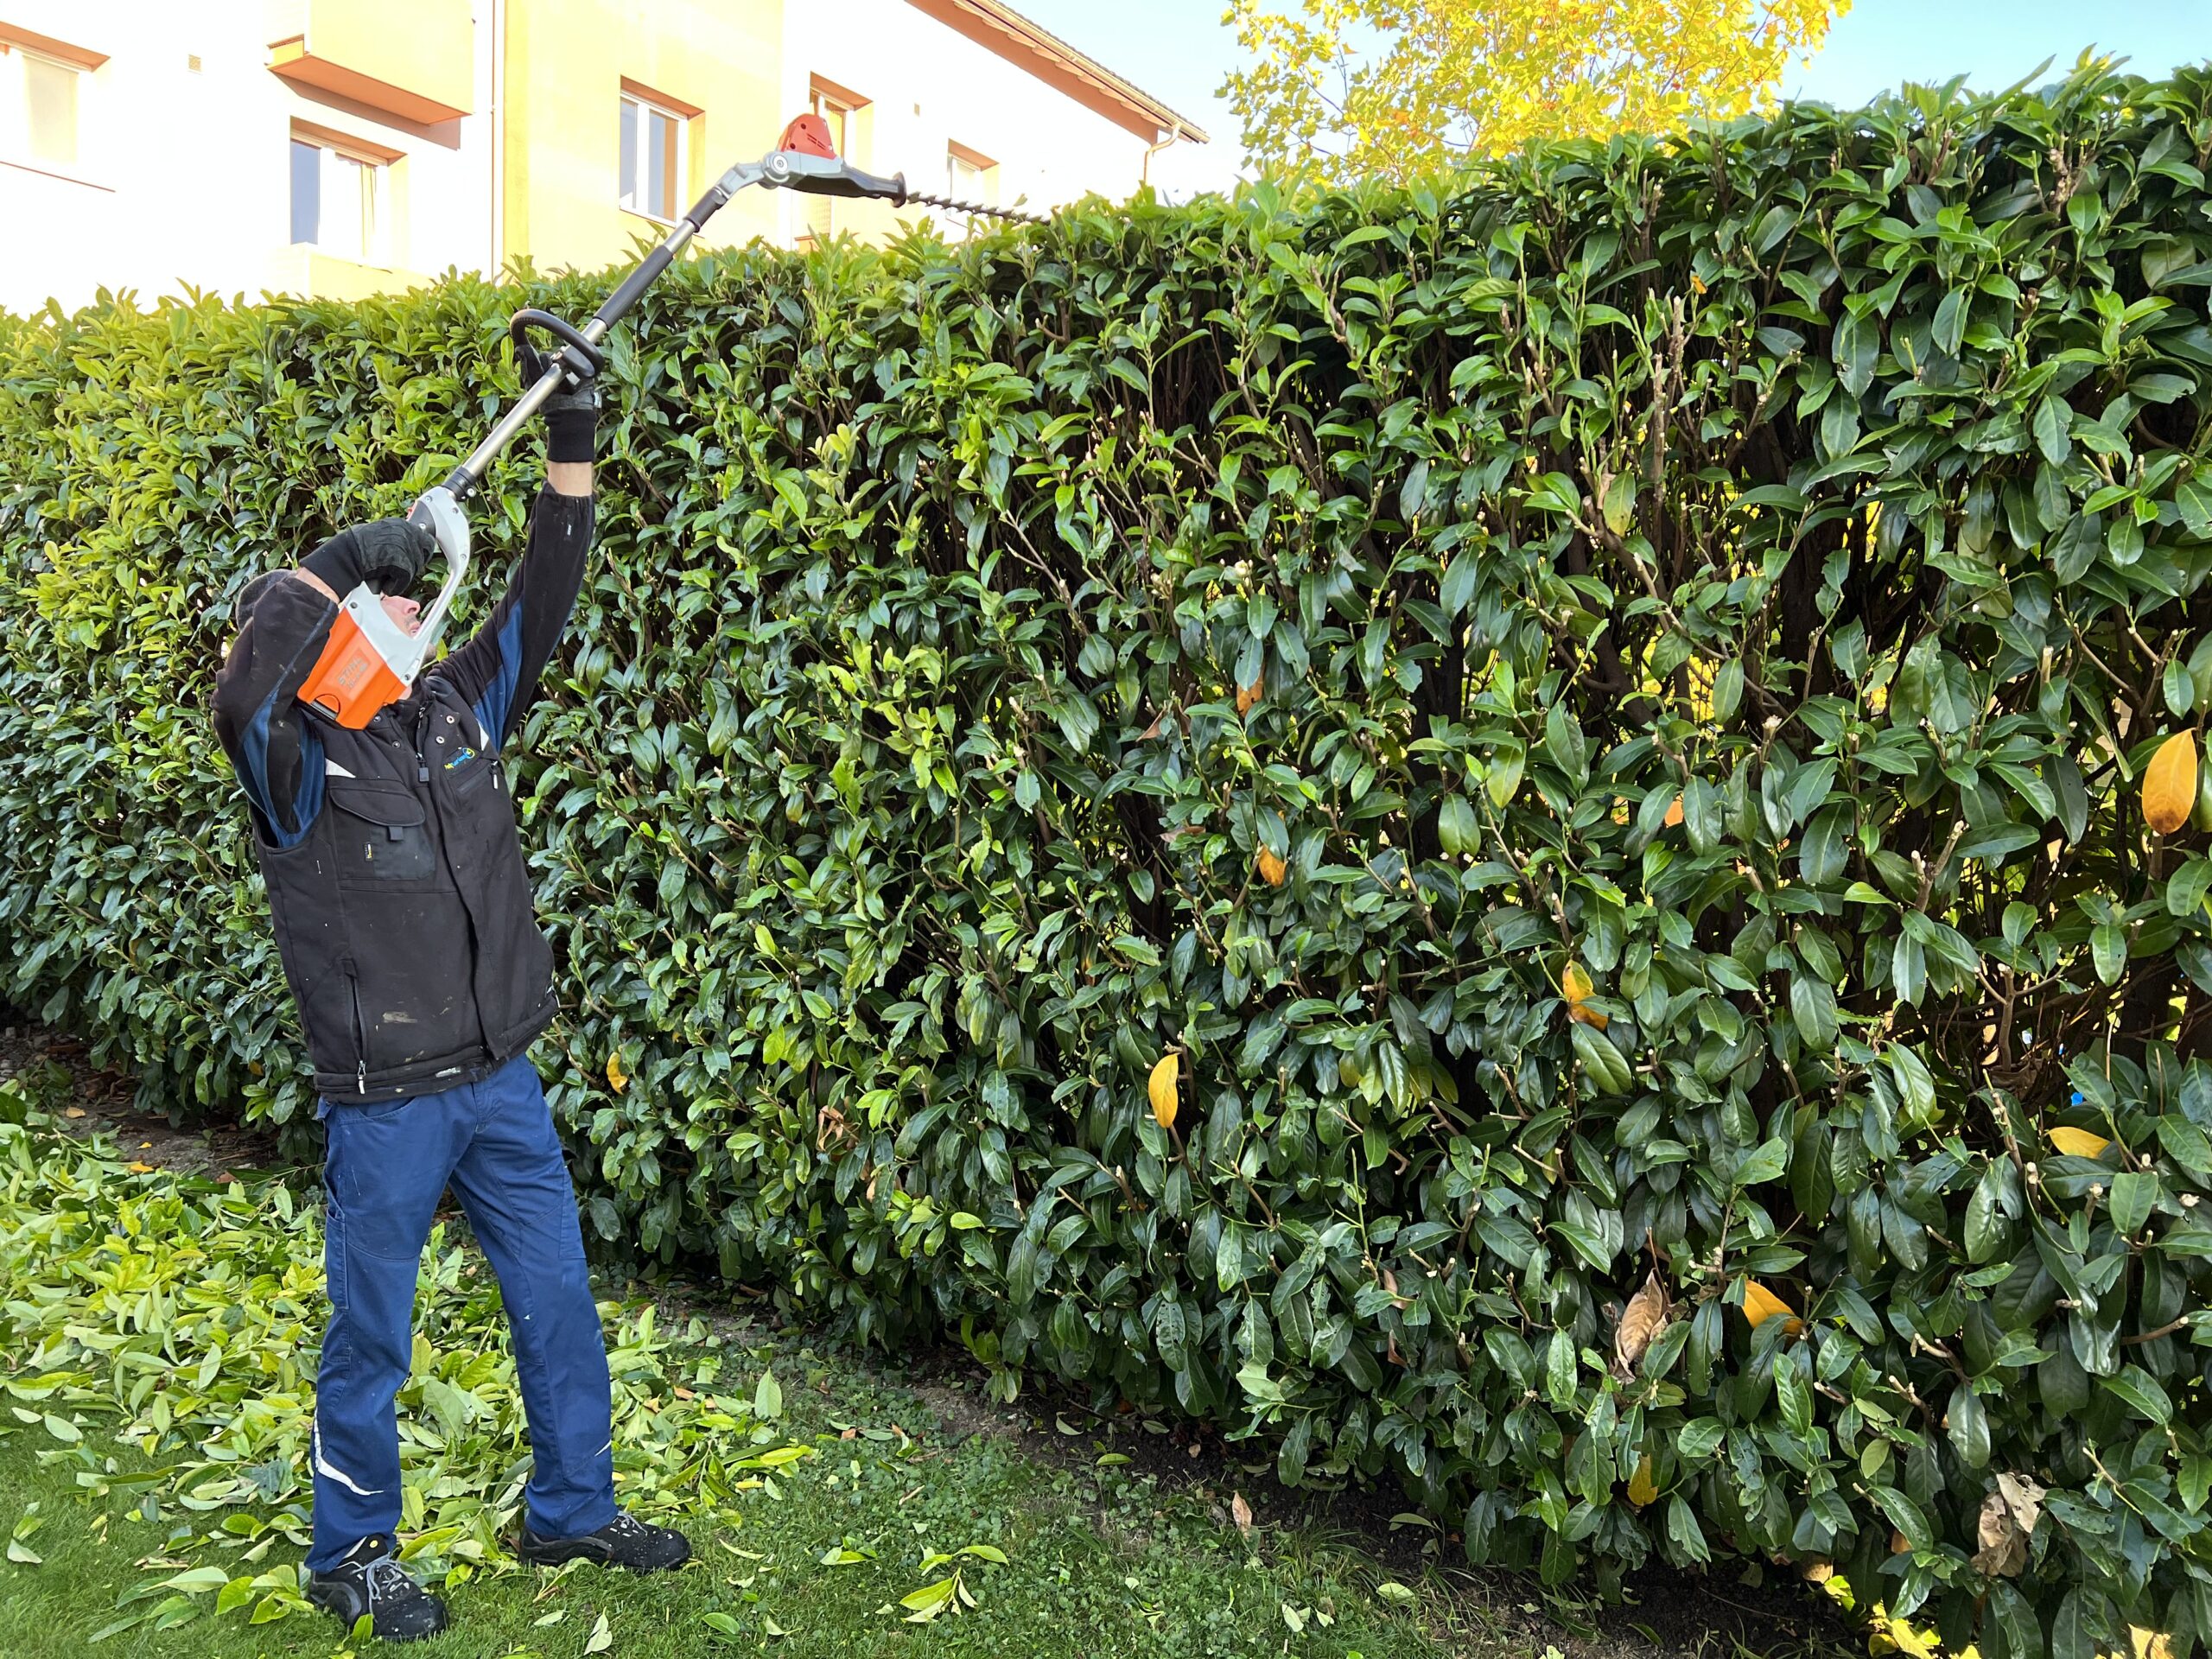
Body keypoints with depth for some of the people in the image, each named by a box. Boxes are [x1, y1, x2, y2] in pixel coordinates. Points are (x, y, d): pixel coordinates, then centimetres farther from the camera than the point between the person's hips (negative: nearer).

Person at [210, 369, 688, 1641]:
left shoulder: (461, 712, 4)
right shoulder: (297, 764, -11)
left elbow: (543, 603, -3)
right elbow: (242, 688, -33)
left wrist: (572, 445, -10)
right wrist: (339, 563, -28)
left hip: (503, 1082, 5)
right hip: (387, 1104, -5)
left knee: (561, 1304, 13)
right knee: (373, 1338, 10)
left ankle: (573, 1512, 33)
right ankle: (351, 1554, 32)